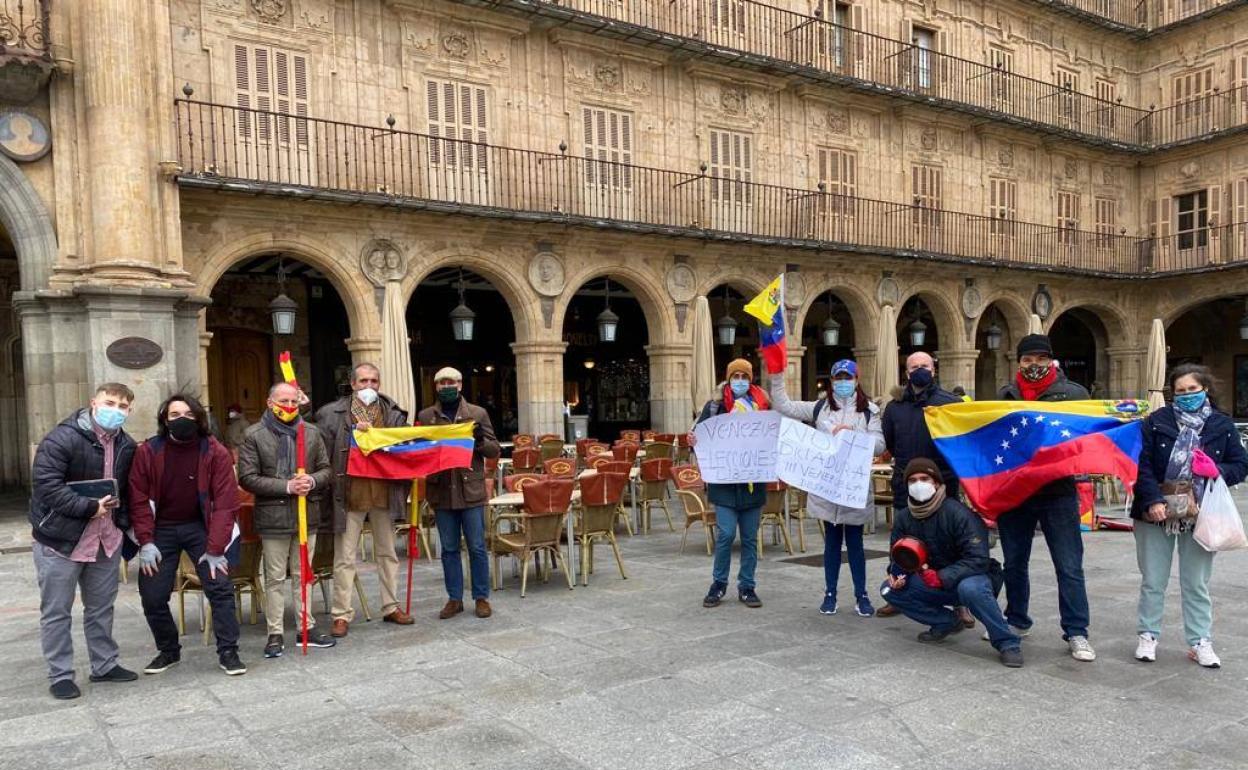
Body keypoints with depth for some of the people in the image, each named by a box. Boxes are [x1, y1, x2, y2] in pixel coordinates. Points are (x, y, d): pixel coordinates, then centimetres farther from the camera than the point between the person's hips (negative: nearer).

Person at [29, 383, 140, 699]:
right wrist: (90, 507, -23)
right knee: (56, 612, 5)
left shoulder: (126, 445, 5)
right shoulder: (62, 439, -16)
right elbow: (46, 485, -23)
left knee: (102, 608, 16)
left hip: (106, 540, 6)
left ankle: (104, 665, 29)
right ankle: (60, 675, 17)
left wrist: (124, 527, 7)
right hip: (60, 540, -6)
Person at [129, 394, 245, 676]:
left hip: (200, 527, -1)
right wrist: (146, 542, -13)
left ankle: (228, 652, 3)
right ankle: (168, 650, 26)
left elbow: (224, 502, -13)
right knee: (152, 596, 4)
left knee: (220, 587, -9)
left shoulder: (215, 453, -12)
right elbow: (139, 499, -5)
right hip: (161, 529, 2)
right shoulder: (148, 452, -8)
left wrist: (215, 549, -16)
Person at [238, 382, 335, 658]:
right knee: (275, 578, 5)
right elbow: (247, 478, -9)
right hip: (273, 518, -3)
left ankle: (306, 627, 22)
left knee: (303, 575, 13)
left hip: (307, 516, 3)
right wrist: (287, 486, -17)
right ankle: (275, 634, 14)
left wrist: (312, 480, -12)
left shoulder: (311, 432, 7)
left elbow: (327, 470, 10)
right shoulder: (254, 435, -4)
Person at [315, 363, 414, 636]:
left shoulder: (394, 414, 7)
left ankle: (391, 607, 26)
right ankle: (342, 614, 12)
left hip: (384, 493, 3)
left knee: (388, 552, 14)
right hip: (349, 494, -3)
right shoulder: (332, 414, 0)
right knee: (345, 558, 3)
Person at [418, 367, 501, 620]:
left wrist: (481, 441, -16)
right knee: (449, 549, 10)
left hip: (471, 491, -1)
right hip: (441, 492, 2)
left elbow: (494, 450, 4)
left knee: (477, 547, 4)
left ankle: (482, 598, 16)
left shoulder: (478, 414, 3)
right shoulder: (426, 417, 7)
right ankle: (454, 599, 20)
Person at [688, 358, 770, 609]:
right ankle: (719, 584, 13)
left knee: (750, 537, 9)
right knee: (725, 534, -5)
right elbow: (701, 435, -3)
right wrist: (693, 442, -25)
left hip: (754, 482, 3)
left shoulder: (763, 406, 6)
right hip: (725, 482, -3)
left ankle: (747, 587, 20)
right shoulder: (715, 406, 0)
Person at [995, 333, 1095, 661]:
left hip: (1058, 492, -3)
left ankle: (1076, 632, 10)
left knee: (1069, 566, 0)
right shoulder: (1007, 395, 9)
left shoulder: (1073, 393, 0)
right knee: (1014, 562, 14)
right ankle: (1017, 621, 30)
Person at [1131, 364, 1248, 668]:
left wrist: (1217, 470, -13)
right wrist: (1152, 500, -20)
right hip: (1156, 514, -1)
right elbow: (1142, 464, -9)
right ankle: (1148, 636, 21)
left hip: (1199, 516, 1)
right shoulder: (1157, 421, -3)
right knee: (1152, 581, 9)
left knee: (1196, 584, 10)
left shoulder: (1222, 425, 4)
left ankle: (1200, 642, 21)